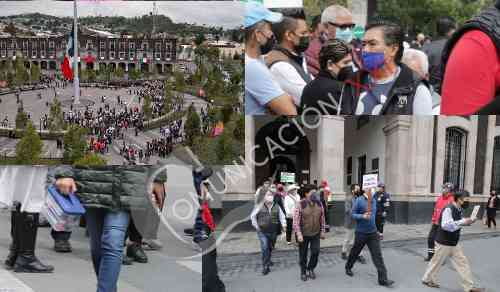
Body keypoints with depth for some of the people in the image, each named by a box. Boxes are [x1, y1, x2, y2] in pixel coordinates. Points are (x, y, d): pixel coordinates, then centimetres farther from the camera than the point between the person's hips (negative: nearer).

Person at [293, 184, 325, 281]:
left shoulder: (319, 203, -1)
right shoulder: (300, 205, -14)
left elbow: (322, 218, 8)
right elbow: (296, 221, -14)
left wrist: (322, 231, 8)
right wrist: (299, 234, -19)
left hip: (316, 233, 3)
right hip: (304, 234, -3)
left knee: (315, 252, 1)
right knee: (303, 255, 9)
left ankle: (311, 269, 27)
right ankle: (303, 272, 29)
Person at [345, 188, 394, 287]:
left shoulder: (374, 200, 3)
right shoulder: (359, 200, -13)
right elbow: (353, 214, -13)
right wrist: (362, 216, -24)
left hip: (373, 232, 4)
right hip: (361, 233, -4)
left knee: (377, 255, -3)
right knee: (355, 252, 15)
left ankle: (383, 279, -3)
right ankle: (348, 267, 40)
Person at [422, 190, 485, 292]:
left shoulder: (459, 210, 2)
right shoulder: (448, 209, -25)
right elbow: (446, 225, -35)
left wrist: (468, 221, -4)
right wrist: (463, 222, -33)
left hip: (454, 243, 8)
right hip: (444, 243, -8)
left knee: (462, 262, 8)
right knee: (437, 262, 9)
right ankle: (427, 279, 29)